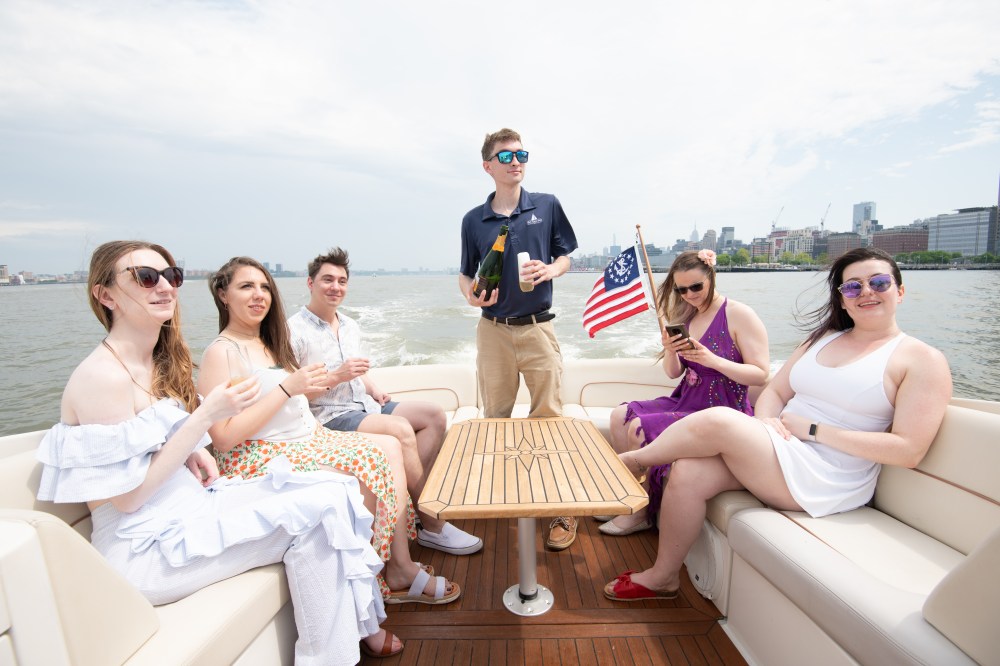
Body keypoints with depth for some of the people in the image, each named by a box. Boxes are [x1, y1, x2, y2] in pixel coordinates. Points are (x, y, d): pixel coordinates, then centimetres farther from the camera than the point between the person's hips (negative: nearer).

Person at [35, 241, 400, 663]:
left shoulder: (161, 362, 7)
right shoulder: (104, 375, -18)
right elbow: (126, 496, -19)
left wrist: (193, 453, -2)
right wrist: (206, 416, -23)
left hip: (190, 503, 8)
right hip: (147, 547, -7)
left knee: (333, 491, -6)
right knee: (317, 512, -18)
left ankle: (360, 623, 10)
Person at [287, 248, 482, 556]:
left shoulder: (350, 326, 15)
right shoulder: (294, 331, -10)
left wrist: (373, 389, 4)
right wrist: (335, 377, -23)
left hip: (364, 405, 9)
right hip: (329, 416, -8)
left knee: (434, 415, -4)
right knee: (401, 429, -30)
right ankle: (432, 524, -16)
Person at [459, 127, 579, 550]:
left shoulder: (548, 206, 4)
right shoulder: (474, 220, 6)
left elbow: (565, 257, 11)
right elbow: (465, 274, 12)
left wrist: (550, 270, -11)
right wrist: (471, 293, -9)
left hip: (538, 327, -1)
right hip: (493, 330, 2)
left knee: (549, 417, 1)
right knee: (494, 418, 12)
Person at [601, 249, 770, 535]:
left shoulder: (740, 315, -12)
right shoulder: (686, 317, 9)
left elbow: (762, 374, -15)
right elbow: (673, 373, 10)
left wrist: (713, 361, -27)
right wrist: (670, 351, -11)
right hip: (685, 401, 8)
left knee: (640, 428, -21)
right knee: (620, 416, -4)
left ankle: (643, 513, 2)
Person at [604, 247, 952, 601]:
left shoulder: (923, 360, -1)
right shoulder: (822, 338, 17)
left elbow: (909, 450, -10)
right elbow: (774, 391, 13)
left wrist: (813, 429, -13)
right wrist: (765, 423, -10)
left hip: (823, 482, -5)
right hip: (777, 451, 6)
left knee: (717, 421, -27)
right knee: (689, 472, -20)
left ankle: (634, 459, 1)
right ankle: (662, 577, 0)